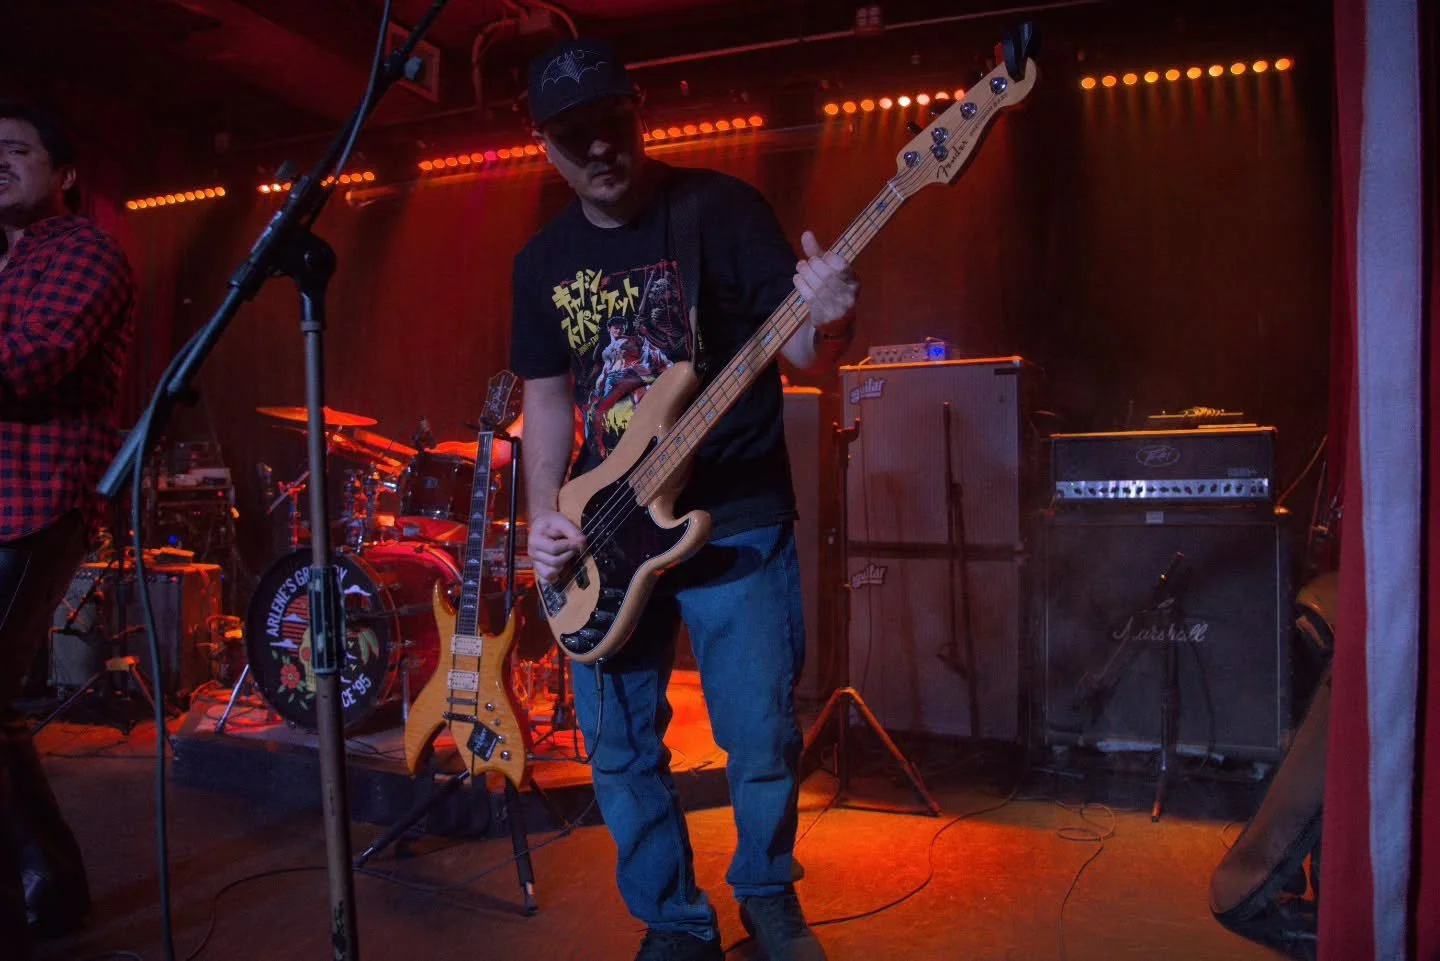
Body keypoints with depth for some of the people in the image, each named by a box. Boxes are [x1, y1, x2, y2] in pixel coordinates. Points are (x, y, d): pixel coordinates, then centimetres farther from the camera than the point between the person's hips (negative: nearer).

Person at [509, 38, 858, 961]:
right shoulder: (543, 261, 8)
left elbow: (801, 348, -9)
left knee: (764, 739, 1)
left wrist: (827, 323, -33)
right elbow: (548, 397, 13)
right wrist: (545, 516, 0)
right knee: (619, 748, 8)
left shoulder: (723, 208, -5)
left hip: (737, 521, -4)